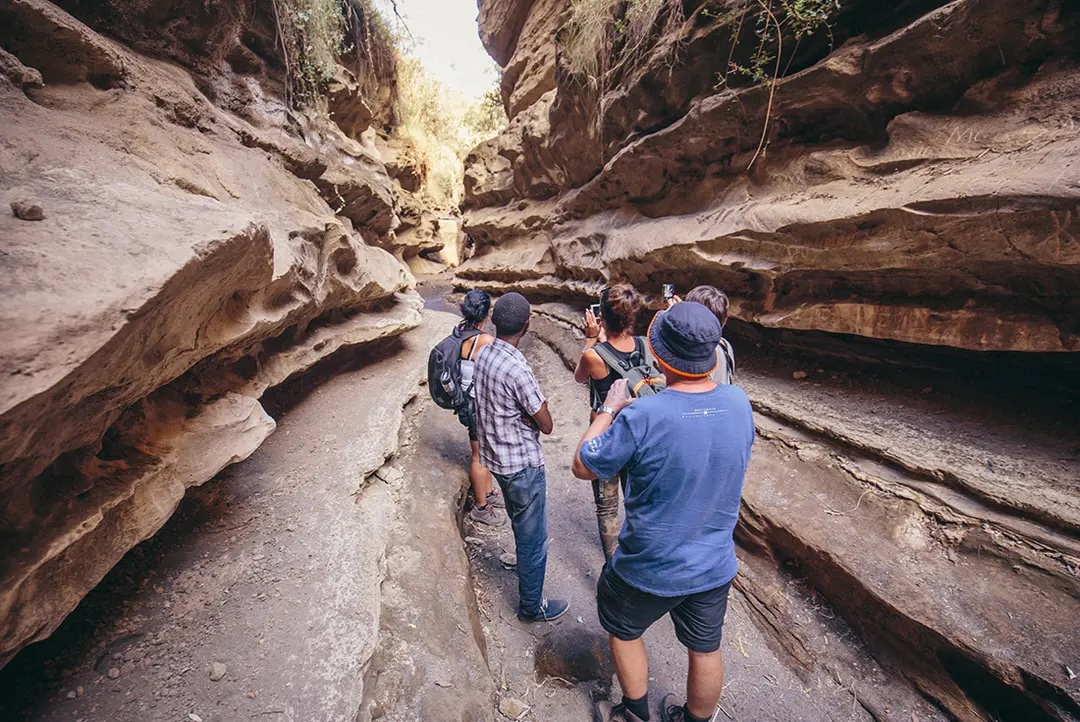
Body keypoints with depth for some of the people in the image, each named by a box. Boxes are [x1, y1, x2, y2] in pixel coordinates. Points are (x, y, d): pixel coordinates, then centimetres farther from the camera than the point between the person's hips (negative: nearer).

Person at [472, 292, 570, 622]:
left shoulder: (483, 354, -3)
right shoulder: (517, 369, -29)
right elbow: (546, 425, -19)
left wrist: (529, 410, -6)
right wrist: (539, 407, -3)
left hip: (496, 457, 8)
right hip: (523, 465, -8)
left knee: (522, 527, 32)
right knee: (534, 538, 12)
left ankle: (525, 564, 56)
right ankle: (531, 606, 30)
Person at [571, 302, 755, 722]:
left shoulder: (641, 418, -32)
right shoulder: (740, 403, -14)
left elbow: (583, 467, -17)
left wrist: (609, 409, -6)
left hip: (650, 569, -4)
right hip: (716, 567, 5)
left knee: (624, 631, 26)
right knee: (706, 650, 26)